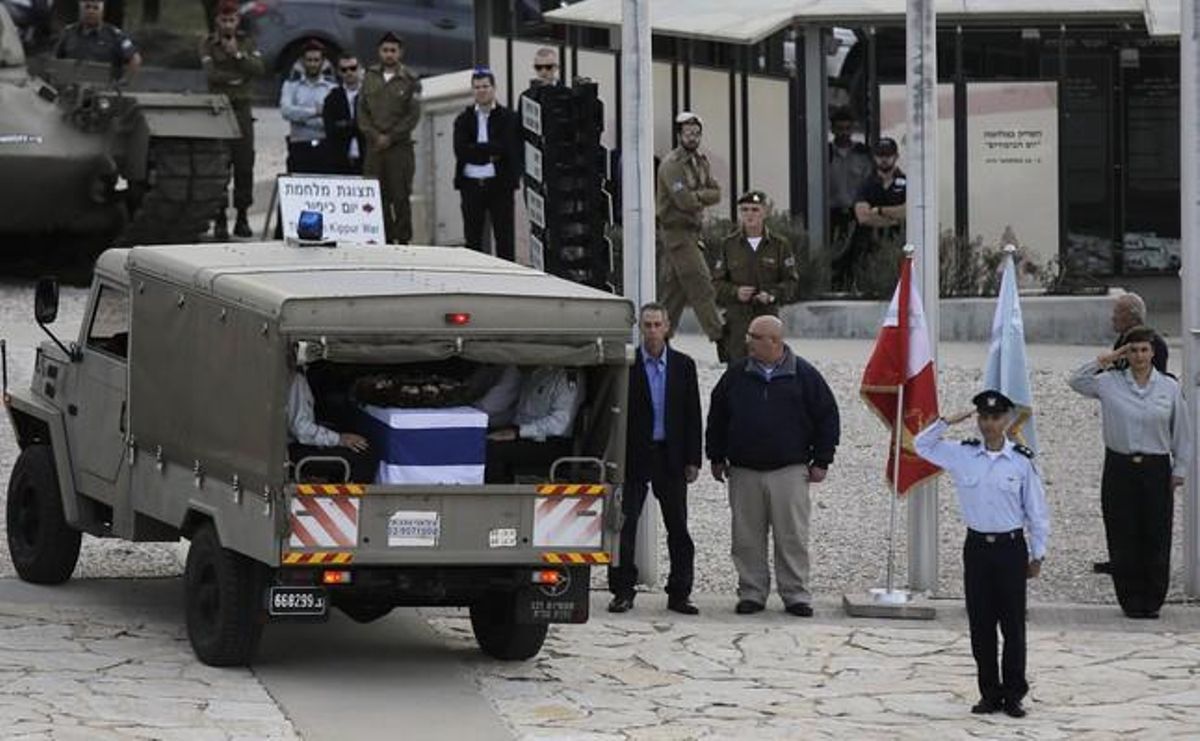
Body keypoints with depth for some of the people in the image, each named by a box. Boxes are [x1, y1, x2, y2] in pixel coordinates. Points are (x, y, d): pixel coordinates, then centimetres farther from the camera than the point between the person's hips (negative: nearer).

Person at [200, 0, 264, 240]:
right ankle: (220, 220, -2)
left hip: (242, 110, 2)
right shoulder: (208, 45, 5)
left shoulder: (247, 43, 13)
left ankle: (242, 219, 6)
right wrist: (238, 77, -7)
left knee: (244, 166, 0)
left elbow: (258, 68, -4)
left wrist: (238, 55, -14)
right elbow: (211, 74, -11)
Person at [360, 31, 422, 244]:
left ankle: (403, 240, -1)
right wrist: (374, 135, -4)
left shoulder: (410, 80, 1)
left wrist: (390, 137, -9)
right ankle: (384, 238, 5)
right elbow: (362, 111, 9)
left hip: (400, 147, -3)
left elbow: (413, 115, -3)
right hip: (374, 147, 3)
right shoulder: (370, 77, 11)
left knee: (400, 197, -5)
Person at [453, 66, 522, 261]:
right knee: (473, 238, 5)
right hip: (471, 185, 2)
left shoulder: (508, 119, 4)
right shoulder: (464, 120, 10)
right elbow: (461, 151, -5)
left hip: (499, 184, -2)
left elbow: (510, 150, -9)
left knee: (504, 237, 0)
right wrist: (492, 151, -12)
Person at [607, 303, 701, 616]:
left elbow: (692, 414, 6)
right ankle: (623, 592, 4)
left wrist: (693, 459, 1)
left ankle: (679, 593, 11)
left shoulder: (683, 365, 6)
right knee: (625, 525, -2)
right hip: (635, 455, -2)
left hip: (671, 457, 2)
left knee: (678, 528, 5)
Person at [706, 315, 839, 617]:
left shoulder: (803, 375, 0)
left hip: (789, 471, -2)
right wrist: (717, 457, 12)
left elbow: (827, 417, 5)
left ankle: (796, 595, 4)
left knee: (792, 537, -3)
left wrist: (821, 461, 3)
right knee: (747, 539, 3)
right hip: (744, 473, 3)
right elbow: (717, 417, 15)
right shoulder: (736, 375, 7)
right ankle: (751, 593, 11)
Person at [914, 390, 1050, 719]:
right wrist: (947, 422, -5)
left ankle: (1013, 694, 9)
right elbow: (922, 445, 8)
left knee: (1013, 624, 1)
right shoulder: (962, 456, 2)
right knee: (980, 624, 5)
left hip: (1011, 547, -2)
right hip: (977, 545, 2)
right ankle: (989, 692, 14)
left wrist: (1037, 554, 2)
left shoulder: (1021, 461, -5)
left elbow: (1036, 511, 1)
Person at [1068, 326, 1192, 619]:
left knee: (1156, 537, 1)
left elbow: (1182, 433, 8)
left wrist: (1179, 470, 5)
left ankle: (1152, 602, 11)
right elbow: (1077, 381, 1)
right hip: (1120, 468, 0)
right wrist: (1106, 359, -2)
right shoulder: (1110, 384, 3)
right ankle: (1131, 599, 11)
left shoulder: (1169, 388, 3)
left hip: (1156, 468, 0)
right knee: (1123, 538, 1)